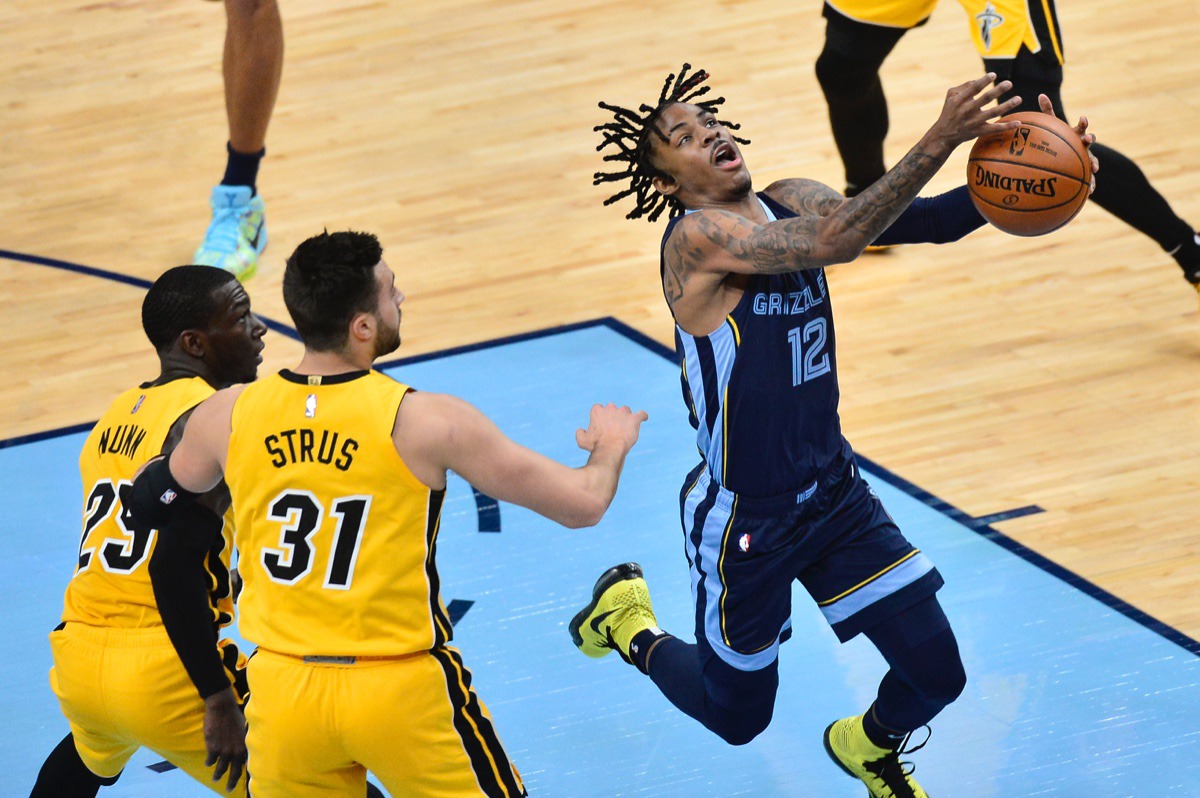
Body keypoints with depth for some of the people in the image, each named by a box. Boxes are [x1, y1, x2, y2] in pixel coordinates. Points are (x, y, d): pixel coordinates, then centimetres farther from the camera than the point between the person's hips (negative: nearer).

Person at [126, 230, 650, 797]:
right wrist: (611, 448, 14)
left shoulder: (228, 416, -4)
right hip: (402, 689, -3)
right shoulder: (426, 422, -15)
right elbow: (583, 504, -9)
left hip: (282, 689, 4)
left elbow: (158, 500, 17)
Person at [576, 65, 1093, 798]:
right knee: (738, 715, 14)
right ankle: (628, 619, 43)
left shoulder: (788, 202, -3)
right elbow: (834, 241, -39)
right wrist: (939, 142, -46)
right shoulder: (697, 237, -24)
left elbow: (927, 222, -12)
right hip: (745, 521, -6)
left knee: (937, 675, 2)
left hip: (833, 491, 6)